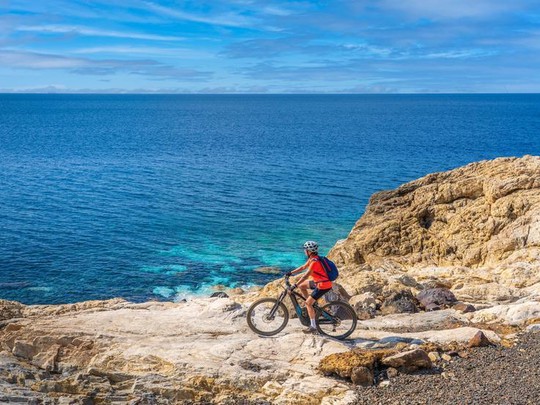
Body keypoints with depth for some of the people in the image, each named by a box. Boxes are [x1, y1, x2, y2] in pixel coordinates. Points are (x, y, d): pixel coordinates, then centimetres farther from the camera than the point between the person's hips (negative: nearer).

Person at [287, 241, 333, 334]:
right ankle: (311, 305, 19)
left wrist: (295, 285, -29)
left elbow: (306, 275, -28)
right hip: (319, 282, 9)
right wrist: (290, 273, 10)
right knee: (301, 286, 14)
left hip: (323, 285, -9)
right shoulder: (312, 259, 6)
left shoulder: (314, 261, -23)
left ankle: (313, 327, -2)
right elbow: (302, 267, 16)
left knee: (308, 303, -7)